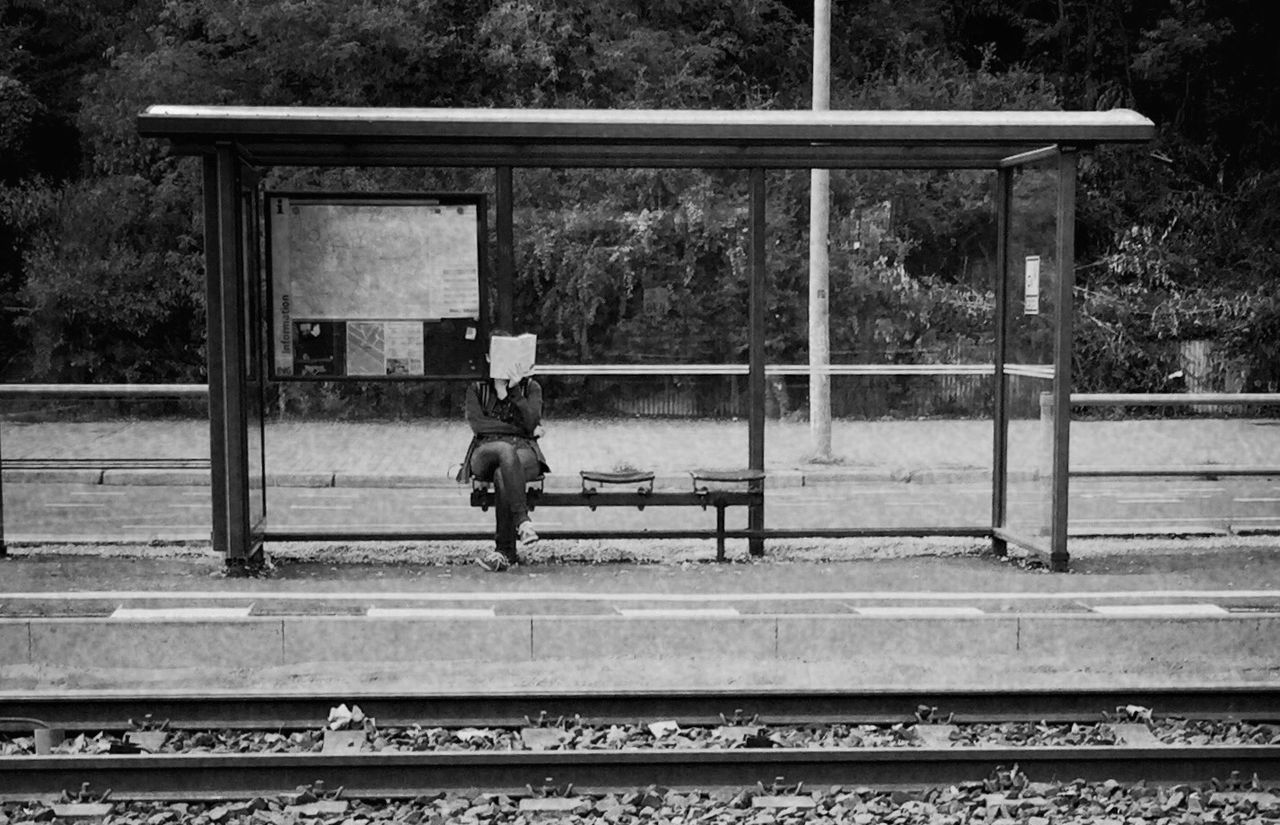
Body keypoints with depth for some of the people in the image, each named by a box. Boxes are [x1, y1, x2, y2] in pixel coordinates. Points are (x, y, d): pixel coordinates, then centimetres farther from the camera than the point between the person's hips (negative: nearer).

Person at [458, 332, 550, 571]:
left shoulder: (530, 387, 17)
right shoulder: (476, 388, 18)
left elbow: (531, 423, -2)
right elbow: (477, 424, -1)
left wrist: (514, 390, -10)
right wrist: (519, 429, -5)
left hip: (525, 454, 0)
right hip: (486, 451, 0)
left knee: (502, 474, -38)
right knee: (506, 450, -39)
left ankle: (505, 551, -37)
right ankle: (522, 521, -49)